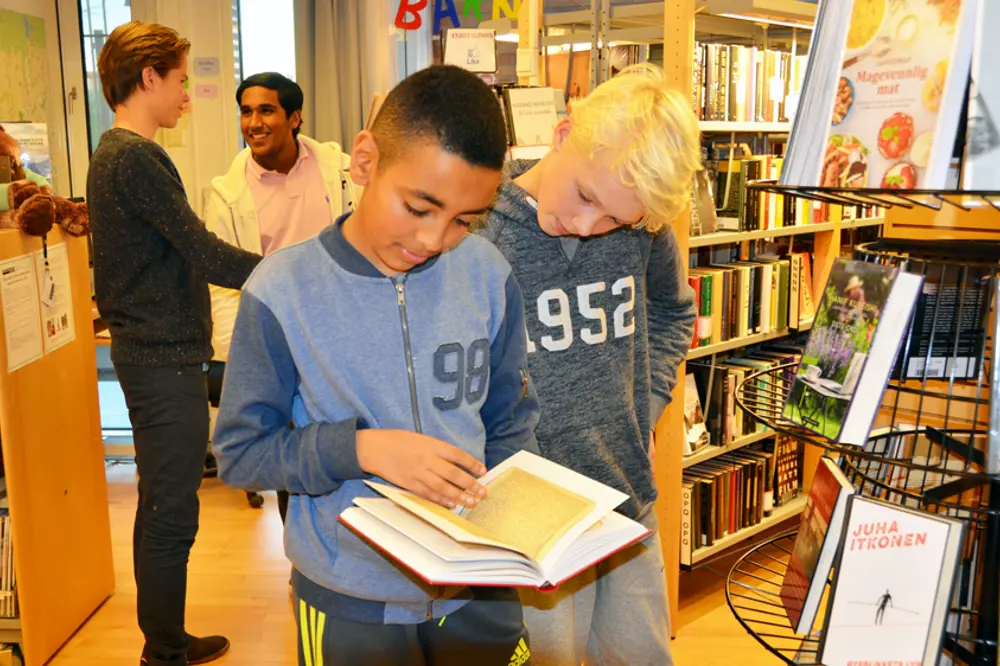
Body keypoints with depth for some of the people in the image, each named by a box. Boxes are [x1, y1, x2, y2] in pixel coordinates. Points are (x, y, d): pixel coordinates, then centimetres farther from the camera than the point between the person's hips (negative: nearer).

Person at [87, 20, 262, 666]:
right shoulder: (135, 157, -17)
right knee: (171, 514, -1)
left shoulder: (112, 154, 15)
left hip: (150, 351, 11)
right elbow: (205, 254, -21)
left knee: (161, 508, 18)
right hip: (165, 356, -11)